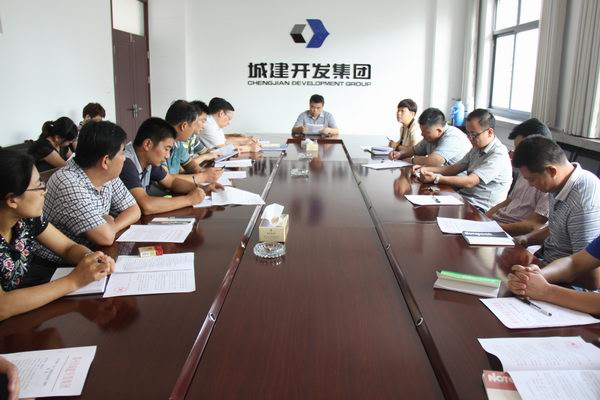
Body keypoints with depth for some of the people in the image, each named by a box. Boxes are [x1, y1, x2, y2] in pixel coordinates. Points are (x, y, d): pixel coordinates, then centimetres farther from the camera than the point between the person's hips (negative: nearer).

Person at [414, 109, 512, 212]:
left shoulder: (498, 155, -18)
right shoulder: (477, 148, 12)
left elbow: (469, 182, -24)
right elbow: (455, 168, 14)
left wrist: (436, 178, -27)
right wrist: (426, 169, 0)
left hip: (480, 209, -8)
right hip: (464, 197, 8)